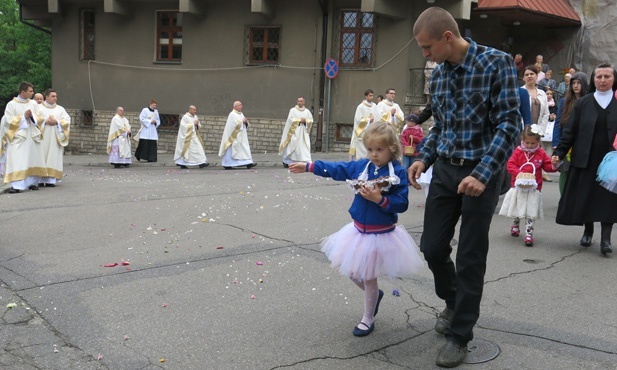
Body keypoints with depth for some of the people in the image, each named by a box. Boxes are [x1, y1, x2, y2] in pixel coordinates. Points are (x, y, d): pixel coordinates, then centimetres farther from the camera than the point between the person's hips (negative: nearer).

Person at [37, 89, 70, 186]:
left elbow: (67, 121, 5)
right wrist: (45, 121, -14)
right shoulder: (39, 107, 9)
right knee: (41, 156, -7)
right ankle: (40, 179, -5)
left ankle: (51, 179, -7)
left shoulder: (60, 109, 15)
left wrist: (57, 122, -10)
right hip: (42, 137, -2)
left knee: (53, 157, -5)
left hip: (55, 137, 2)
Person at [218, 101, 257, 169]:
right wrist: (242, 121, -13)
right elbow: (235, 124, -21)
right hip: (234, 136, -8)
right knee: (231, 150, -3)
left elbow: (244, 125, 16)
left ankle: (248, 163, -4)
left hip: (241, 136, 8)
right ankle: (227, 165, 6)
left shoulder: (241, 114, 14)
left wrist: (246, 122, -5)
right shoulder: (232, 114, -10)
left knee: (245, 149, 0)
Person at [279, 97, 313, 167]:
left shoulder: (307, 111, 11)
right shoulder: (293, 110, 2)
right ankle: (287, 162, 8)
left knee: (304, 147, -5)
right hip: (294, 132, -2)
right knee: (291, 146, -3)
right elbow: (291, 119, -8)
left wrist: (305, 120, -10)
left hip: (304, 132, 3)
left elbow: (311, 121, 8)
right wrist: (299, 120, -13)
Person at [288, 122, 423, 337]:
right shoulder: (362, 166, 0)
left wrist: (380, 199, -31)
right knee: (352, 272, 16)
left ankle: (368, 320, 27)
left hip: (381, 234, -6)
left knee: (368, 278, 6)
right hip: (359, 230, 6)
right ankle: (375, 295, 44)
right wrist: (308, 167, 10)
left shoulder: (398, 172, -16)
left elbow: (401, 204, -18)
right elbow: (337, 169, 9)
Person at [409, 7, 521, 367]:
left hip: (481, 173, -6)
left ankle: (460, 335, 16)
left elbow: (509, 124, -17)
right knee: (432, 247, 8)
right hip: (446, 170, 6)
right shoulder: (439, 74, 6)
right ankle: (454, 303, 36)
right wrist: (425, 158, 1)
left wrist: (483, 174, -25)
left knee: (471, 258, 2)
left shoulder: (497, 63, -13)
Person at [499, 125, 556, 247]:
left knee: (530, 213, -4)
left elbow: (547, 166, 6)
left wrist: (553, 166, -17)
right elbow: (510, 165, -10)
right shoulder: (518, 151, -5)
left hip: (533, 188, -1)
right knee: (516, 210, 17)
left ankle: (529, 234, -2)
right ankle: (515, 225, 41)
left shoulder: (541, 153, 1)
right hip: (518, 186, 1)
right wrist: (519, 173, -26)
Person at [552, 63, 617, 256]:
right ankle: (588, 231, 26)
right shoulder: (583, 103, 5)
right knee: (585, 195, 7)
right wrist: (559, 152, -5)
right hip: (585, 159, 1)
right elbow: (570, 130, 3)